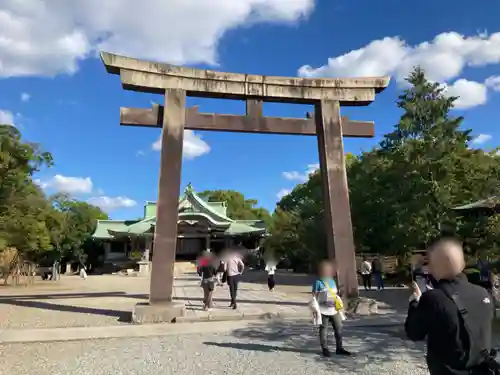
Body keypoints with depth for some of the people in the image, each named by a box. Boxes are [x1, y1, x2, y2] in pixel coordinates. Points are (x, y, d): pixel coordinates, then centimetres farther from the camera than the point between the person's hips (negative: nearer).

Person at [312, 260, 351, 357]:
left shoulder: (332, 281, 11)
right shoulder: (318, 282, -8)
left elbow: (336, 295, 18)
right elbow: (314, 297, -8)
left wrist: (339, 306, 13)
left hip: (334, 310, 6)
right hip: (323, 310, -6)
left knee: (339, 328, 8)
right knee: (324, 329, 4)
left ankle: (339, 348, 20)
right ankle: (325, 349, 16)